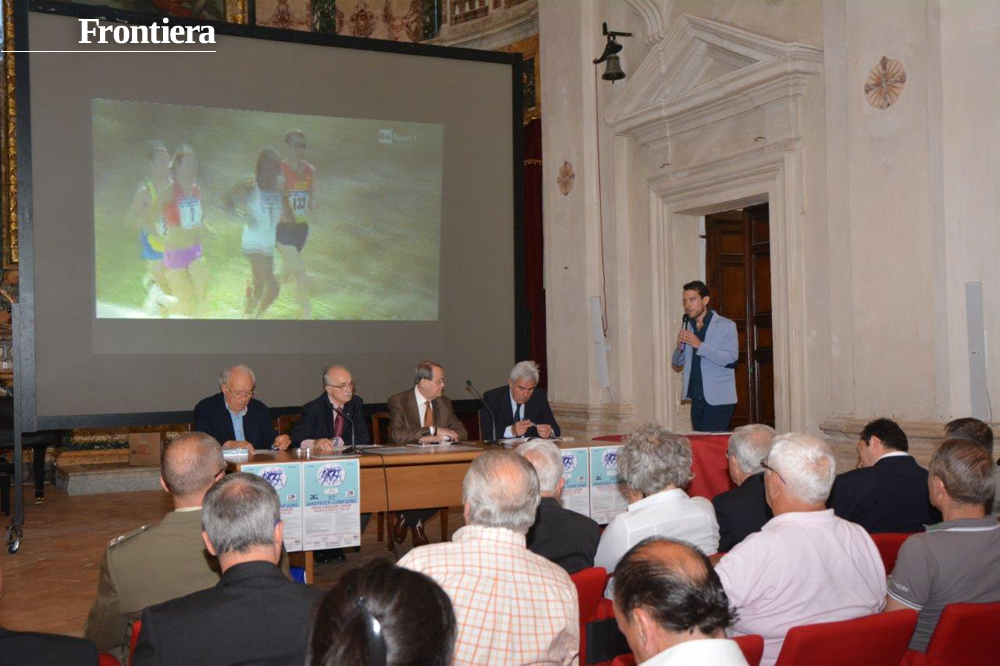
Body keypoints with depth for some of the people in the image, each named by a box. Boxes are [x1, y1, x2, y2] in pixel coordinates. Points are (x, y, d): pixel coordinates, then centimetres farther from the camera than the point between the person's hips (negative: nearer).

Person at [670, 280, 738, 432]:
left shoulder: (726, 326, -4)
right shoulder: (688, 327, 14)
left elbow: (731, 360, -17)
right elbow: (677, 364, 16)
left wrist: (700, 345, -21)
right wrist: (680, 347, -6)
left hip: (718, 400, -6)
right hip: (696, 399, 6)